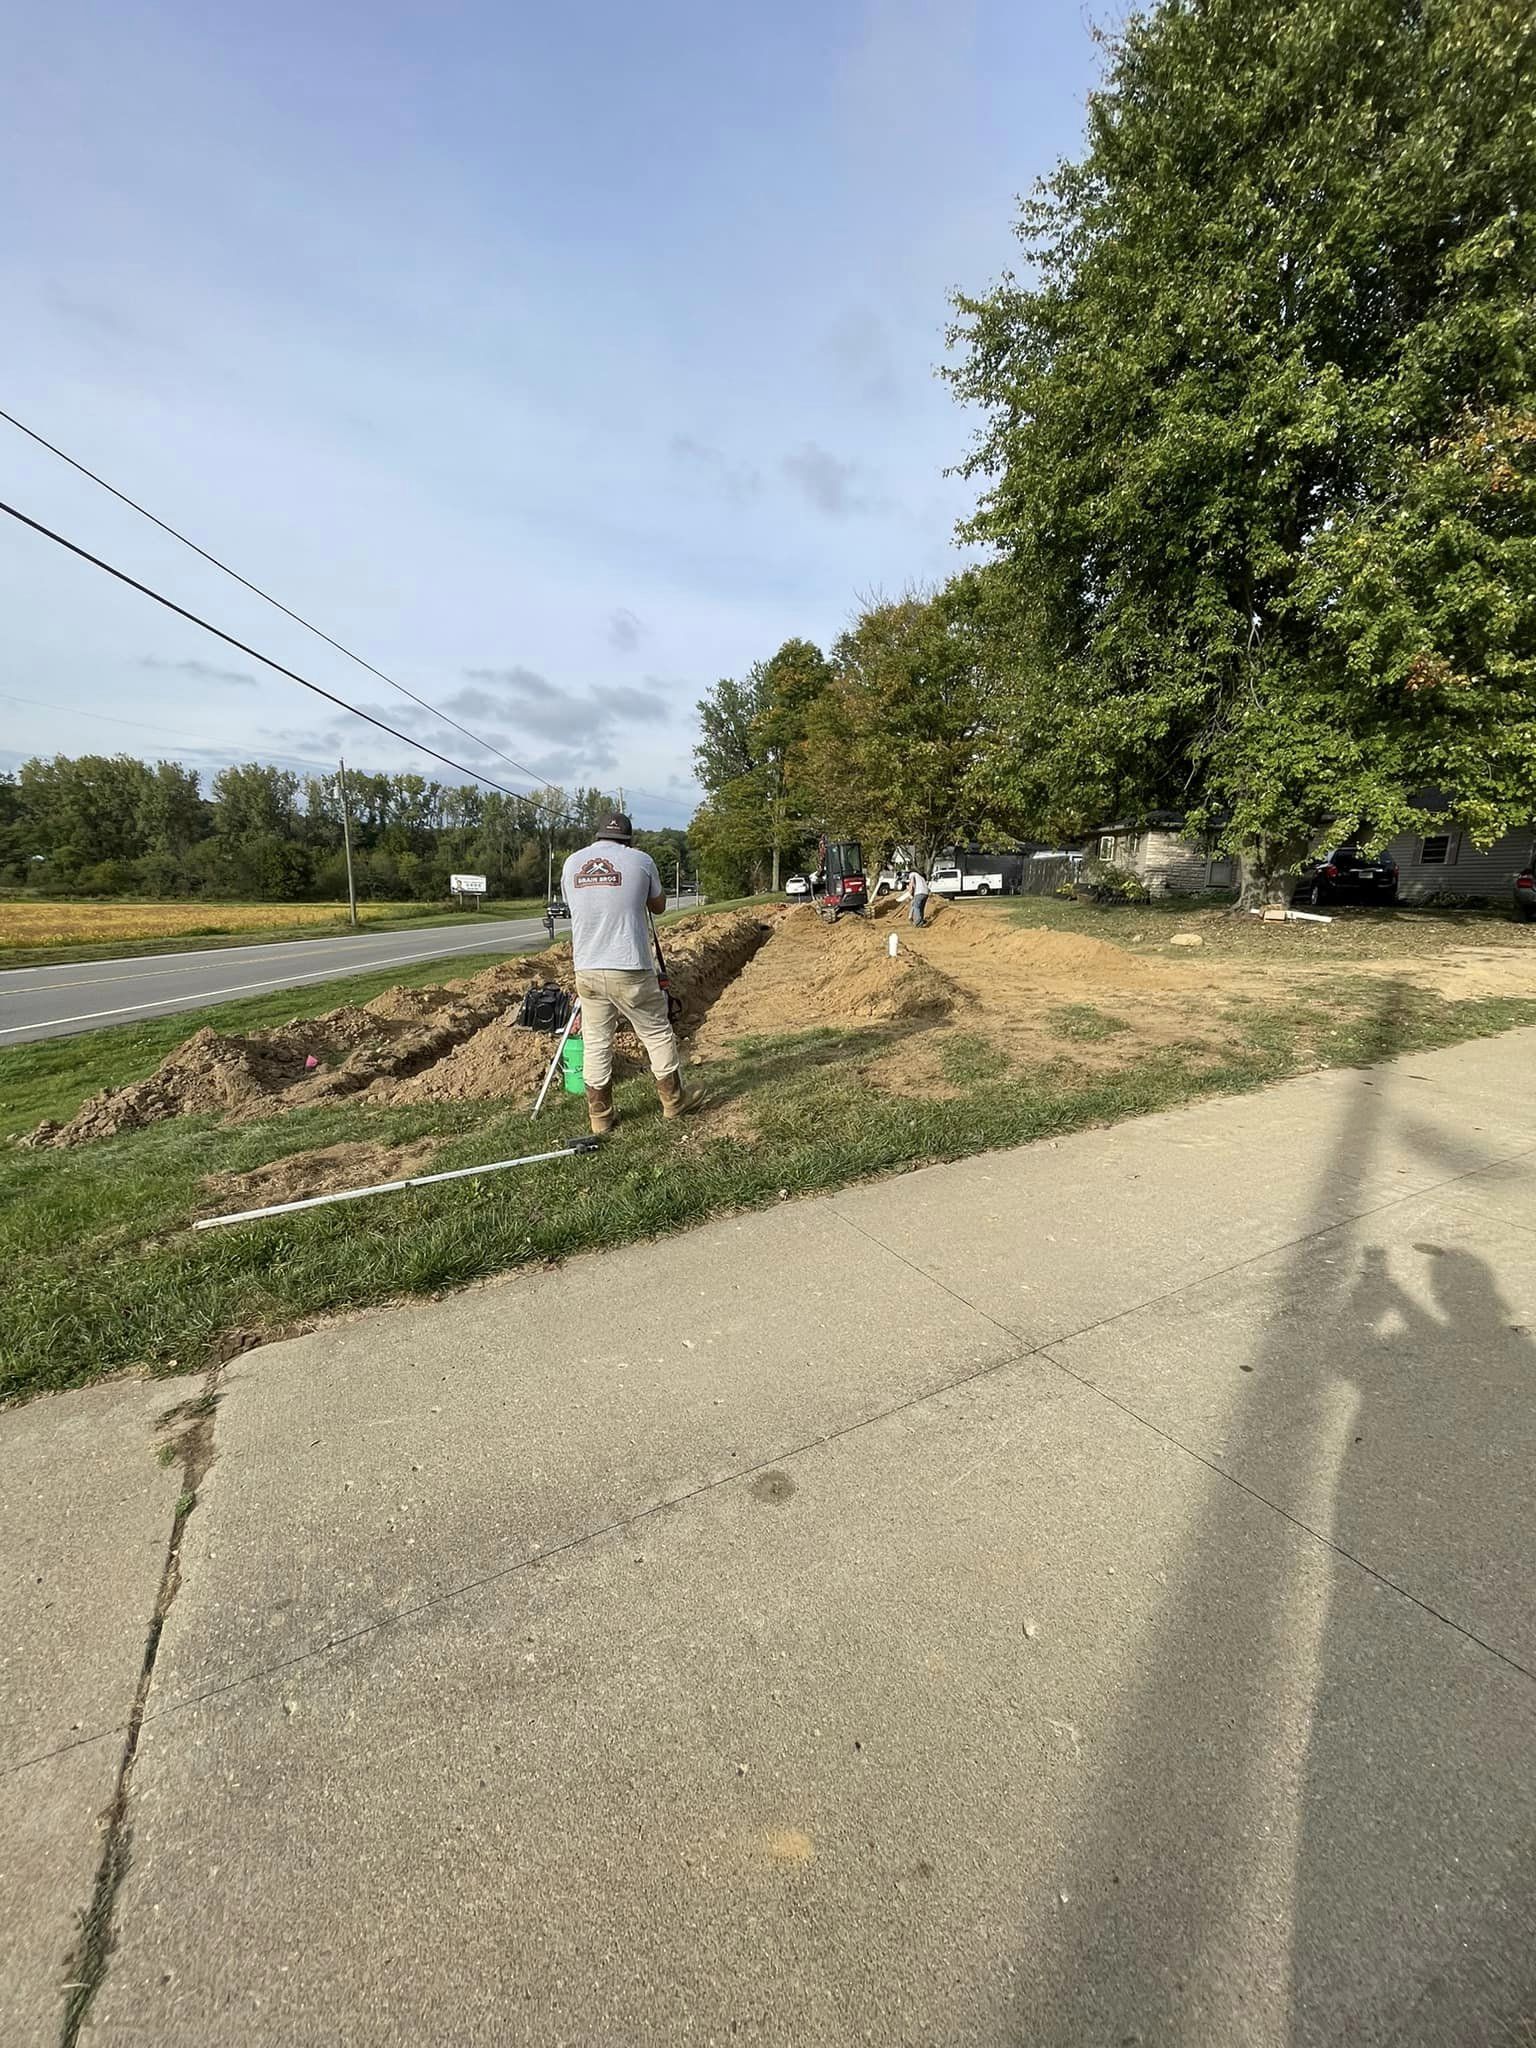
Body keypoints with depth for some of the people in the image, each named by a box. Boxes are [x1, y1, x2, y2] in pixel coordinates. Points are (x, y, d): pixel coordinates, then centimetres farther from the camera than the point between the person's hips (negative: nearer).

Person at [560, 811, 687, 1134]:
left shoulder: (571, 863, 11)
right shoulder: (639, 860, 0)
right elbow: (658, 905, 13)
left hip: (587, 970, 4)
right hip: (630, 969, -3)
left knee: (595, 1042, 10)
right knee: (658, 1034, 11)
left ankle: (599, 1117, 15)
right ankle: (674, 1103, 22)